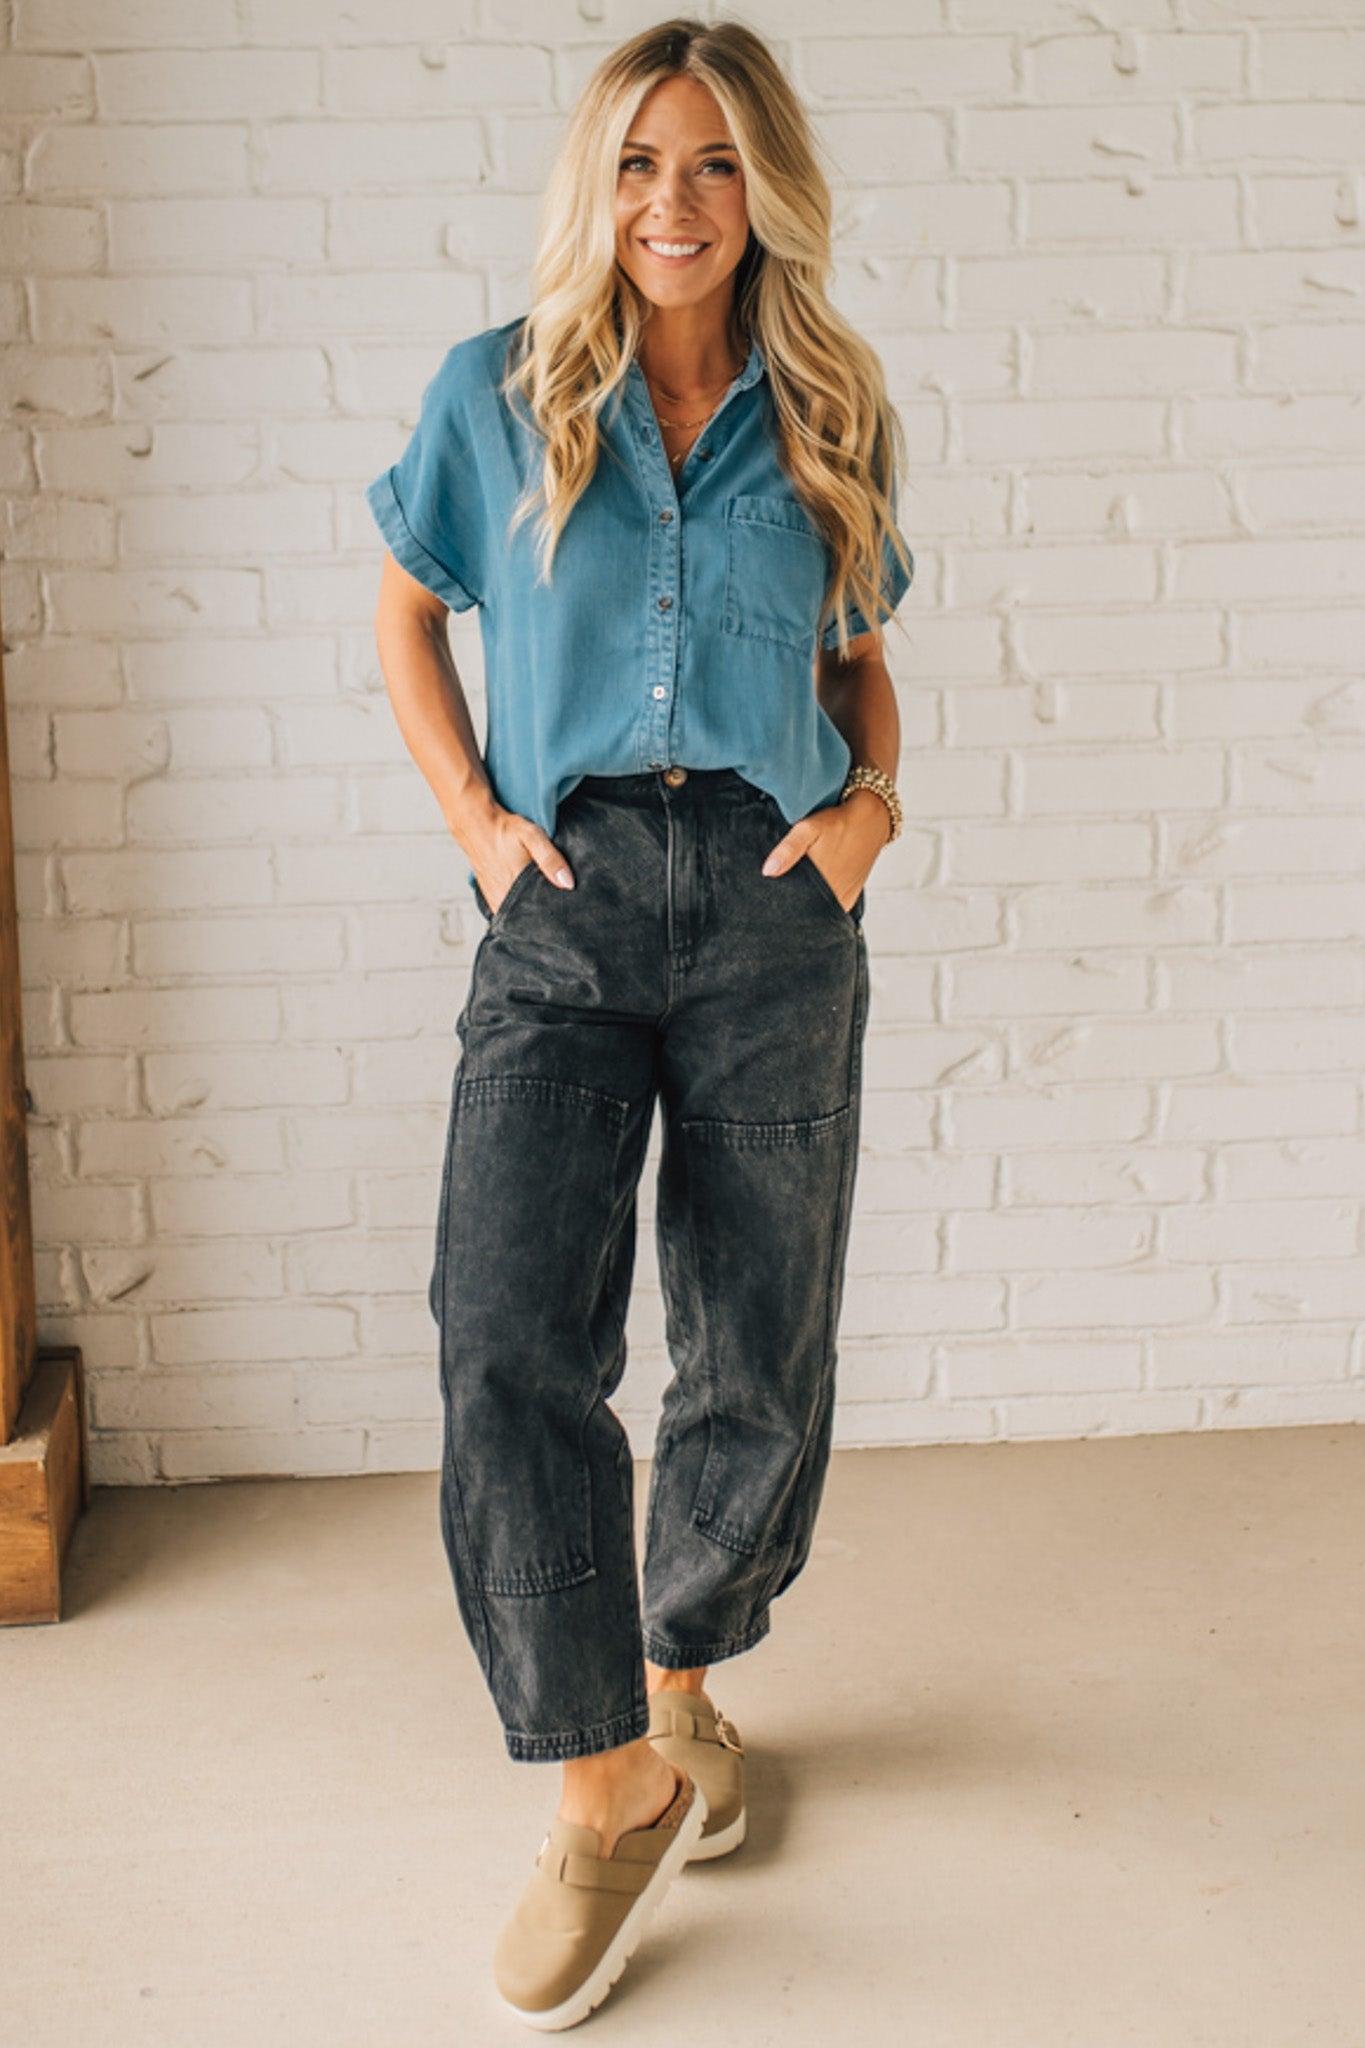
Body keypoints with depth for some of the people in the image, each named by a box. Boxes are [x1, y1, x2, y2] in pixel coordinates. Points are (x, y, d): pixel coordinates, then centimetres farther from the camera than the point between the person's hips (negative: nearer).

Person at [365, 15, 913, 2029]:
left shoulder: (830, 418, 9)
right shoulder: (498, 394, 5)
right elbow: (407, 610, 16)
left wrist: (872, 801, 0)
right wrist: (472, 814, 2)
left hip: (774, 907, 2)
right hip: (564, 908, -1)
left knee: (762, 1356, 6)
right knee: (512, 1339, -14)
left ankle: (680, 1683, 32)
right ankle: (610, 1788, 0)